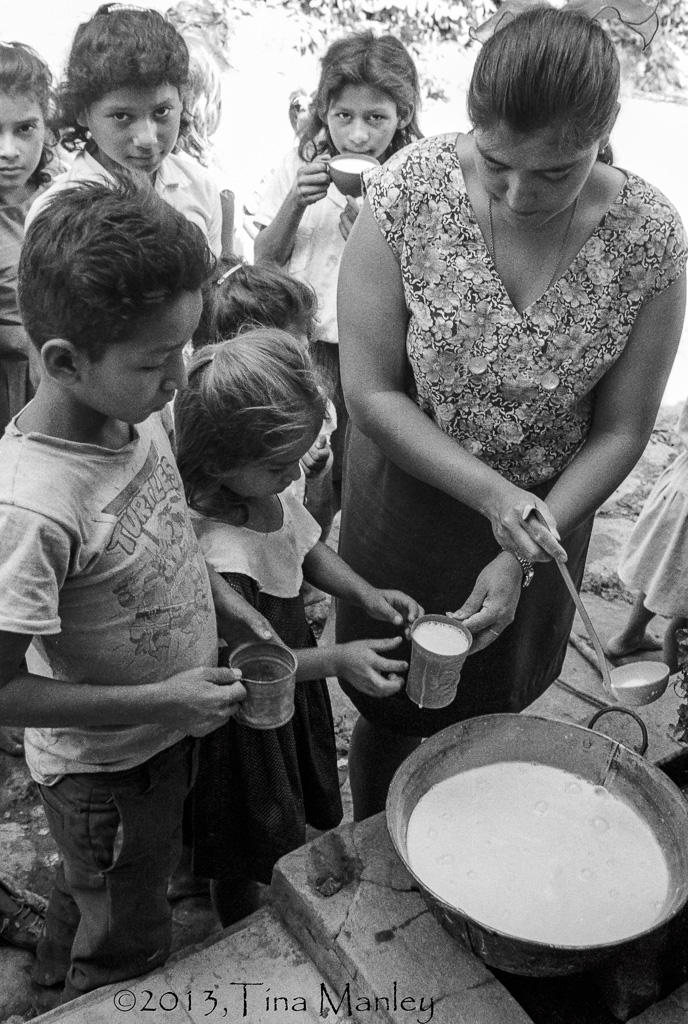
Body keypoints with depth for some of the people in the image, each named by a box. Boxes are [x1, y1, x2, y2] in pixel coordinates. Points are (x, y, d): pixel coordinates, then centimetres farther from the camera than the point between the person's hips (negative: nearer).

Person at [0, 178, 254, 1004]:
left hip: (166, 734, 7)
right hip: (103, 772, -7)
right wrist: (160, 702, -27)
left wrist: (232, 611, -4)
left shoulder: (136, 409, -14)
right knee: (125, 954, 21)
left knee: (89, 890, 35)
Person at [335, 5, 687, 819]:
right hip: (409, 499, -1)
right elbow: (370, 392, -17)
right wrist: (492, 494, -26)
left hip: (546, 511, 2)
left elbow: (619, 431, -9)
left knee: (492, 707, 22)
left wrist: (522, 558, -18)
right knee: (392, 710, 16)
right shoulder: (410, 194, -20)